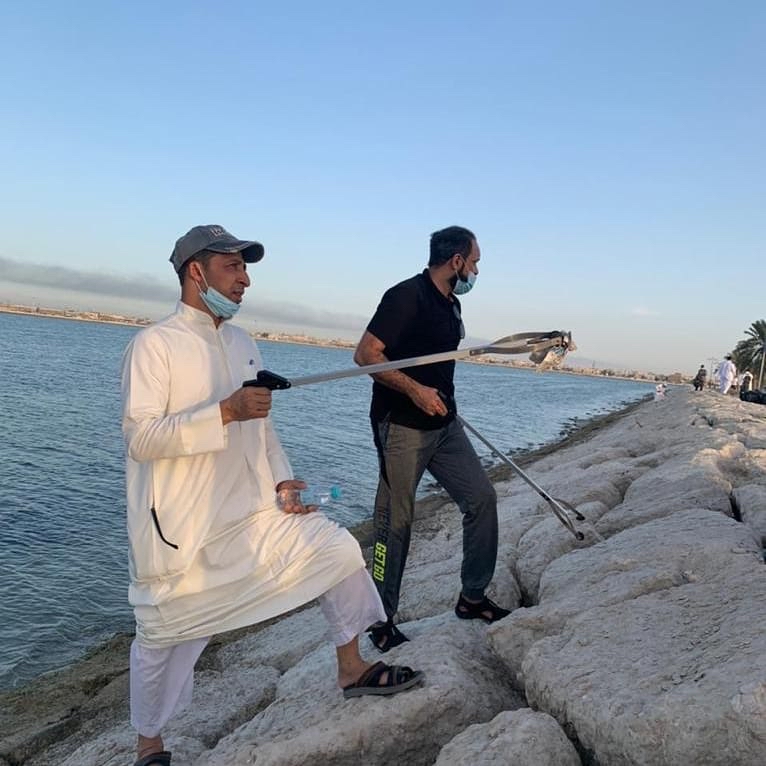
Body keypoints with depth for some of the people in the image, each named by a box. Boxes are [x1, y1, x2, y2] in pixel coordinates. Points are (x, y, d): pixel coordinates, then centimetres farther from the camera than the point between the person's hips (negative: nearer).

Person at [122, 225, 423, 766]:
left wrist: (282, 479, 1)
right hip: (180, 529, -6)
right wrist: (225, 412, -29)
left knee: (340, 550, 3)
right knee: (165, 638, 7)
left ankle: (352, 669, 22)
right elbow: (140, 437, -20)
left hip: (254, 512, 6)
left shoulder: (245, 345, 8)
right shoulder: (154, 344, -13)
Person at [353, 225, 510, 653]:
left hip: (444, 426, 9)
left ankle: (472, 598, 20)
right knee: (396, 523, -1)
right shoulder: (406, 297, -14)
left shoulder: (452, 305, 13)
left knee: (482, 498, 6)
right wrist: (415, 390, -25)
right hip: (401, 427, -9)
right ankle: (382, 621, 15)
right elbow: (366, 355, -18)